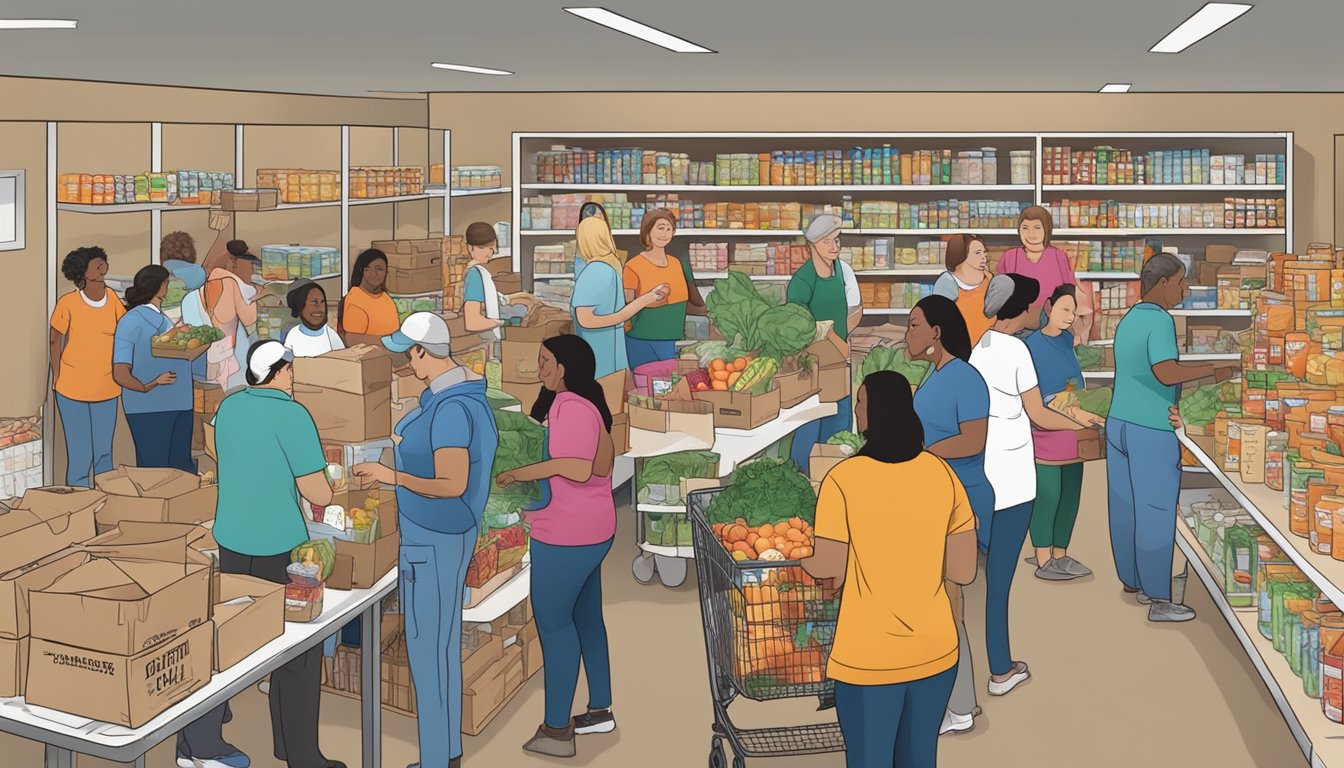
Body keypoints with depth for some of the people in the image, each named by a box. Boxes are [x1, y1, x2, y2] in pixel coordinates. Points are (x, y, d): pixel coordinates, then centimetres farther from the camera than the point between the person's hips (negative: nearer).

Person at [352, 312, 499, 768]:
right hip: (444, 535, 10)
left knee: (427, 651, 0)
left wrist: (392, 476, -21)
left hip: (434, 542, -10)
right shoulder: (461, 394, 5)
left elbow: (453, 485, -28)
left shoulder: (451, 410, -26)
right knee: (444, 644, 18)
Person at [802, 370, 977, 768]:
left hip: (869, 659, -4)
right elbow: (964, 571, -1)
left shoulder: (843, 479, -16)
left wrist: (794, 557, 9)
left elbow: (829, 572, -11)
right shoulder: (942, 474, -4)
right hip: (935, 649, 4)